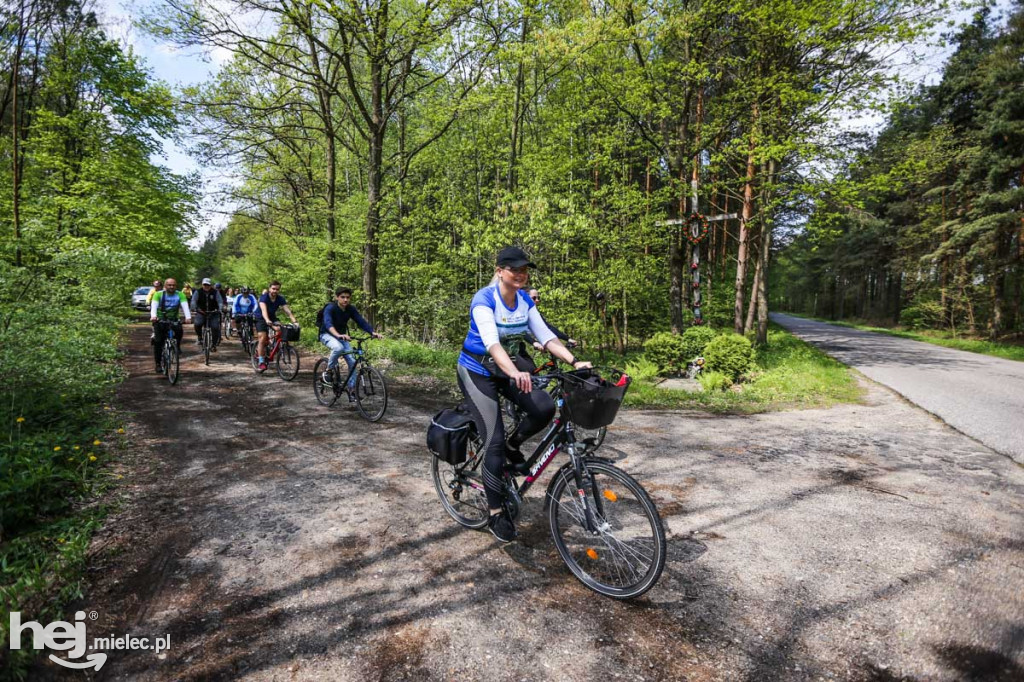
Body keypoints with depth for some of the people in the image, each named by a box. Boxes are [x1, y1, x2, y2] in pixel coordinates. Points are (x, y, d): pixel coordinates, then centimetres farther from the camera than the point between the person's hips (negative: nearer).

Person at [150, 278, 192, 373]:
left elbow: (185, 306, -21)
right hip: (160, 320, -1)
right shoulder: (159, 294, -8)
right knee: (158, 342, -9)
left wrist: (188, 317, -40)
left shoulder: (180, 295, -6)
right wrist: (153, 316, -42)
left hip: (173, 320, 1)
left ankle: (177, 347, -6)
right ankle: (158, 364, 2)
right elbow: (154, 306, -22)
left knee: (178, 329, -31)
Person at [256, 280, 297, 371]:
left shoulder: (280, 299, -12)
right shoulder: (264, 297, -23)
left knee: (280, 329, -24)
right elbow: (264, 310, -40)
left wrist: (294, 321, -37)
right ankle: (261, 362, -7)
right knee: (262, 338, -18)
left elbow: (288, 311, -21)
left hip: (272, 318, 4)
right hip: (261, 319, -3)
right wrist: (267, 320, -58)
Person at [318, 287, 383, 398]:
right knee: (338, 348, -38)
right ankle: (328, 371, -13)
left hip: (342, 336, 5)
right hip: (327, 335, -5)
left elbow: (361, 322, -18)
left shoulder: (351, 309, -10)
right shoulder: (330, 308, -25)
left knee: (352, 361, -10)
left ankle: (350, 388, 3)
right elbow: (328, 323, -42)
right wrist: (338, 335, -61)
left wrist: (373, 332, -37)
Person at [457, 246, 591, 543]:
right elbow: (492, 343, -37)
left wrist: (575, 361, -22)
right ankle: (496, 514, 7)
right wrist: (516, 373, -54)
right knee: (494, 440, -10)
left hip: (506, 369, 6)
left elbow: (545, 336, -8)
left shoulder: (525, 300, -3)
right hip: (477, 371, -5)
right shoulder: (484, 299, -22)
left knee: (545, 407, -21)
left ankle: (513, 446, 9)